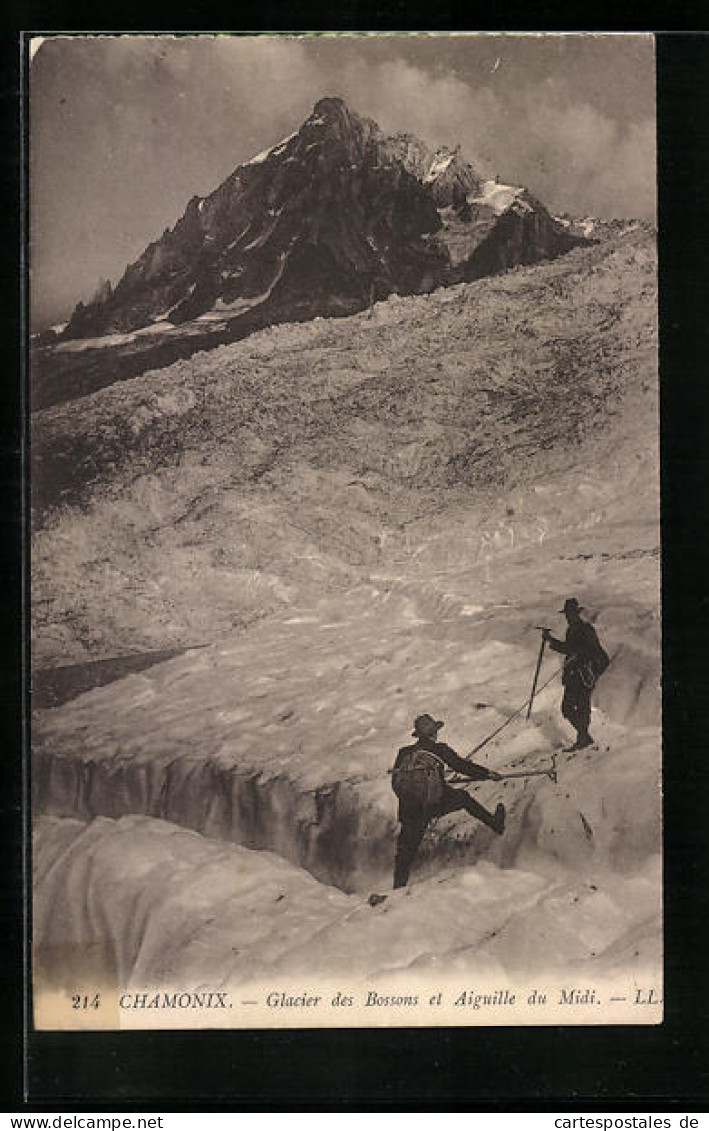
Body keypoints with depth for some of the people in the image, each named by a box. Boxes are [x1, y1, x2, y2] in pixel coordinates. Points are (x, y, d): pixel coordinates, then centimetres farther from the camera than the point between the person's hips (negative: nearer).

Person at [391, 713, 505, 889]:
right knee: (464, 798, 24)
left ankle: (399, 887, 5)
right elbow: (462, 765, 8)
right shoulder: (439, 749, 5)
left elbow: (395, 782, 20)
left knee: (406, 850, 9)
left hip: (409, 808, 3)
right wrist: (488, 774, 19)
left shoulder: (404, 752, 15)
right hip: (435, 803, -3)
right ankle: (495, 823, 32)